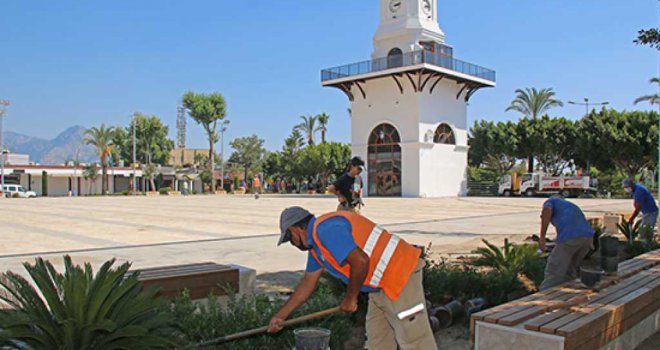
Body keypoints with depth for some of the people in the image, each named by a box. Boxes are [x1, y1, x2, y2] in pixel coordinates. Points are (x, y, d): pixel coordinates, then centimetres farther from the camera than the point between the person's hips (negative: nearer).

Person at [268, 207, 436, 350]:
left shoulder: (324, 229, -19)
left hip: (401, 274, -11)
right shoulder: (316, 243, 16)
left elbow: (360, 261, -28)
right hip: (380, 286, 11)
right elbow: (307, 283, 23)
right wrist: (281, 316, 26)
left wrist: (350, 298, -12)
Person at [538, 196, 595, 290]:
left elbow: (547, 211, -5)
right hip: (587, 237, 6)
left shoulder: (549, 202, 23)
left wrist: (542, 237, -8)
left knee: (553, 273, 4)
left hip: (569, 237, -6)